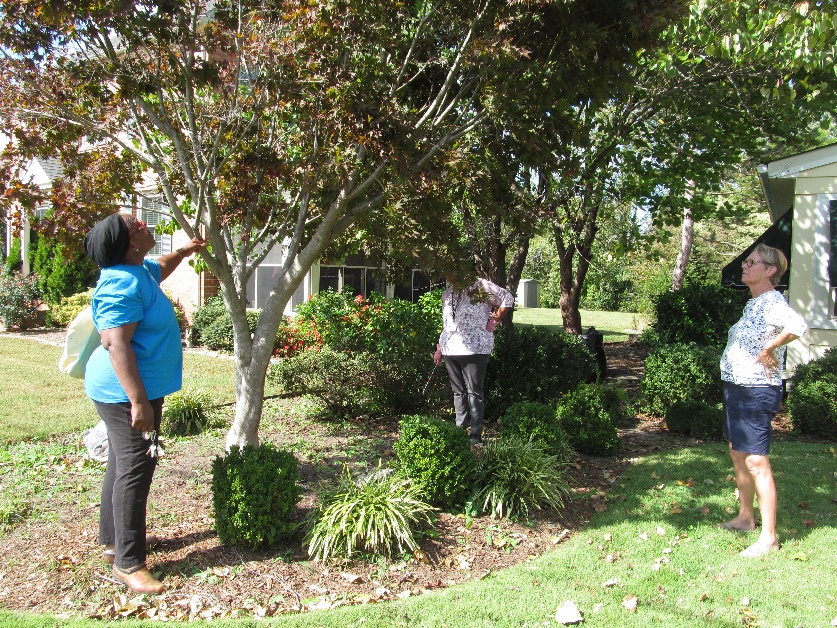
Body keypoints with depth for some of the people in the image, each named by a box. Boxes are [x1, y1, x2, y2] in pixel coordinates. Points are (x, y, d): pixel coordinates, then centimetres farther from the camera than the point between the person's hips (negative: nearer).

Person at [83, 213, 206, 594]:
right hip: (126, 392, -11)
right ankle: (128, 563, 4)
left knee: (122, 465, 19)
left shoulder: (138, 271, 8)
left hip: (133, 390, 11)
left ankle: (113, 540, 33)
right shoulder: (122, 284, -23)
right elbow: (116, 344, -29)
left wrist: (183, 251, 34)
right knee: (134, 470, -5)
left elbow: (160, 269, 34)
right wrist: (139, 401, -32)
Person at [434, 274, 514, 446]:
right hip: (450, 349, 7)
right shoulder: (448, 294, 16)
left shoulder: (480, 287, -5)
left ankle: (476, 435, 0)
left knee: (474, 392, -4)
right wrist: (440, 348, 19)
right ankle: (460, 429, 21)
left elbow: (508, 298, -6)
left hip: (474, 348, -7)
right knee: (458, 391, 12)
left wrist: (494, 322, -7)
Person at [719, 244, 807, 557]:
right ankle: (745, 517, 33)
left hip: (756, 391, -10)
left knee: (756, 461, -7)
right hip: (735, 387, 10)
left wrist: (769, 350, -26)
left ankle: (769, 536, 2)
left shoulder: (772, 302, -17)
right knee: (738, 454, 18)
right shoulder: (752, 303, 12)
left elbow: (798, 326, -38)